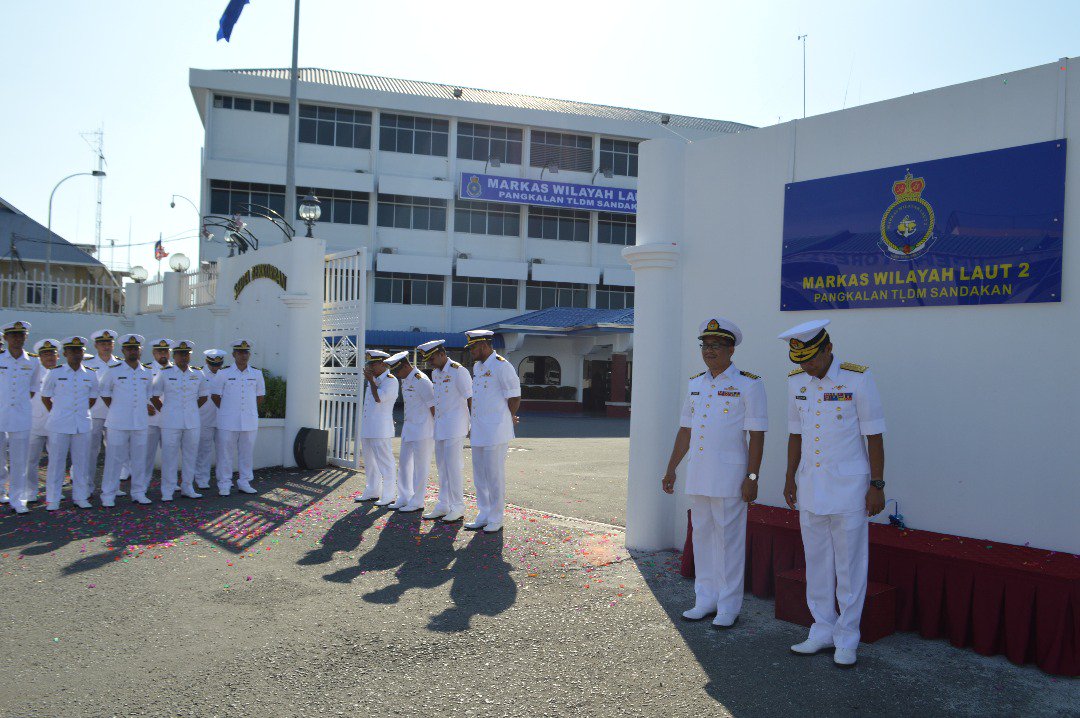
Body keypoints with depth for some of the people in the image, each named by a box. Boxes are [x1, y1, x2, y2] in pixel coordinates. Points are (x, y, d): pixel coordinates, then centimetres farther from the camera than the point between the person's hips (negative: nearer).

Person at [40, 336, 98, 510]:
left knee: (81, 462, 8)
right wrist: (58, 414, 7)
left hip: (82, 425, 2)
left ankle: (80, 497, 17)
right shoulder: (54, 373, -1)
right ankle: (52, 500, 10)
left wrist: (80, 412, 12)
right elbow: (45, 398, 7)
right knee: (56, 462, 2)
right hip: (59, 425, -2)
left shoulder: (90, 375, 6)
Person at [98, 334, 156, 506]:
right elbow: (104, 393, 8)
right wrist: (116, 409, 3)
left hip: (140, 423, 3)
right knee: (114, 459, -1)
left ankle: (139, 492, 16)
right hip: (117, 423, -3)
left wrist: (146, 407, 8)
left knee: (139, 459, 7)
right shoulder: (113, 370, 0)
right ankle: (108, 495, 8)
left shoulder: (148, 372, 9)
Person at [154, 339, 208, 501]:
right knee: (169, 456, -2)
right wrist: (165, 411, 3)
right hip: (171, 422, -3)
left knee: (190, 454, 8)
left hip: (192, 421, 3)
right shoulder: (165, 373, 0)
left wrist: (192, 409, 12)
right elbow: (154, 396, 6)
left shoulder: (198, 374, 8)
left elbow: (203, 396, 19)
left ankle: (187, 488, 19)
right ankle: (167, 492, 6)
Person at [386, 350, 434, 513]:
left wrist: (437, 429, -14)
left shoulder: (420, 380, -17)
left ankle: (417, 502, 7)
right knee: (404, 463, 14)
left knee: (420, 466, -1)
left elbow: (433, 405, -16)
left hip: (423, 430, -9)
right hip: (409, 428, 10)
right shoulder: (404, 380, 11)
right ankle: (404, 498, 24)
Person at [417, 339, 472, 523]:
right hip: (440, 425, 8)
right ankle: (443, 506, 19)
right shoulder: (435, 373, 14)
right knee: (442, 466, 11)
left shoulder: (458, 371, -10)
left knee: (454, 466, -7)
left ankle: (458, 508, 0)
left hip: (455, 426, -8)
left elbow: (470, 398, -12)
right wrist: (436, 421, 18)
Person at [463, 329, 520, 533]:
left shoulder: (502, 366, -13)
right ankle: (483, 516, 25)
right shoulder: (477, 366, 14)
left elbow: (515, 397, -11)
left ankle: (496, 520, 8)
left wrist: (508, 418, 2)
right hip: (479, 431, 9)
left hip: (495, 432, -9)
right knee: (479, 476, 14)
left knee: (495, 476, -2)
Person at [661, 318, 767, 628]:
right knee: (702, 536, 11)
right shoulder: (695, 384, 12)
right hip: (697, 474, 6)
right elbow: (685, 431, 17)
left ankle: (728, 607, 11)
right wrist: (671, 469, 15)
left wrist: (751, 477, -13)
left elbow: (757, 435, -8)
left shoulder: (748, 384, -5)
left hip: (729, 476, -6)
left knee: (729, 539, 0)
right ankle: (706, 600, 23)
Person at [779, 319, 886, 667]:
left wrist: (877, 485, -10)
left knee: (849, 565, 3)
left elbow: (874, 436, -9)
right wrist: (790, 478, 13)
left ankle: (847, 639, 15)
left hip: (849, 488, -5)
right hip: (810, 488, 5)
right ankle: (823, 631, 25)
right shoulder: (796, 382, 4)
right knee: (816, 562, 12)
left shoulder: (857, 379, -11)